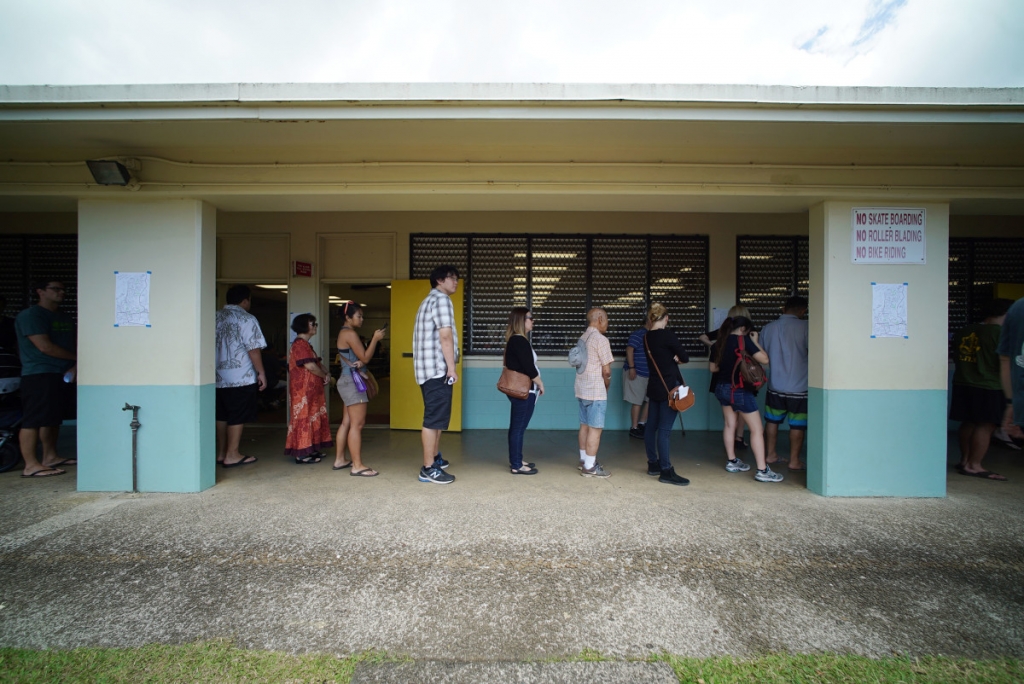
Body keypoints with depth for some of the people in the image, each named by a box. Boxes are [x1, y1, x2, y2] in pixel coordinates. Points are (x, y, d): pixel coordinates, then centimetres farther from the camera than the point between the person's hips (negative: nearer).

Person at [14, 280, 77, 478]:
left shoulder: (65, 318, 17)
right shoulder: (30, 315, -8)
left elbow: (75, 344, 12)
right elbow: (45, 346, -16)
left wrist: (76, 365, -5)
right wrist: (76, 357, -8)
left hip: (64, 374, 8)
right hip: (39, 375, -8)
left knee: (54, 418, 13)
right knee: (33, 420, -6)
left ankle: (50, 457, 22)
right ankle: (31, 465, -4)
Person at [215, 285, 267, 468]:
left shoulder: (216, 317, 10)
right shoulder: (247, 319, -10)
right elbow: (253, 349, -15)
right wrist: (261, 372, -9)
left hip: (218, 377, 7)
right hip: (241, 378, -7)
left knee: (222, 416, 14)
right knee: (237, 417, 1)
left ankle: (221, 453, 22)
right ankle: (232, 455, 6)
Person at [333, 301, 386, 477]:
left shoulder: (344, 333, 17)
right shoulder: (350, 333, -14)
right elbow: (365, 358, -16)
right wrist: (375, 339, -11)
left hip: (348, 381, 11)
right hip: (352, 382, -11)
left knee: (347, 422, 13)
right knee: (357, 424, -9)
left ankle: (340, 460, 20)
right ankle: (357, 466, -6)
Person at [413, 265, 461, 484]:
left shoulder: (429, 300, 23)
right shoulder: (441, 299, -9)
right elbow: (445, 336, -18)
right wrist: (452, 368, -18)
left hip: (429, 368, 11)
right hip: (437, 368, -11)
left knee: (436, 417, 20)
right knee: (434, 419, -6)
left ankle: (435, 458, 33)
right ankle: (429, 468, -1)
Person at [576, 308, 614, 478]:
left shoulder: (583, 338, 12)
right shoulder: (600, 339, -14)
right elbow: (606, 370, -15)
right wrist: (606, 387, 3)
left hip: (582, 390, 9)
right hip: (596, 392, -9)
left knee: (585, 426, 15)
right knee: (595, 428, -2)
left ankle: (584, 460, 25)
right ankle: (590, 467, 2)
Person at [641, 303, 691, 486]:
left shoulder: (647, 337, 8)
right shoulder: (667, 334, -14)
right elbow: (685, 358, -10)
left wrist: (671, 359, 3)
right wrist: (676, 358, 9)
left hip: (654, 386, 8)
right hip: (669, 387, -8)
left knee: (652, 427, 12)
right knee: (664, 429, -7)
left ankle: (653, 464, 23)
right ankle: (666, 471, -3)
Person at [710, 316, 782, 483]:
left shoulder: (722, 342, 8)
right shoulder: (743, 340, -11)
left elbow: (713, 367, 14)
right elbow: (764, 359, -14)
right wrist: (755, 341, -2)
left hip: (721, 387, 7)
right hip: (738, 389, -7)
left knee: (730, 424, 18)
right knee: (757, 429, 0)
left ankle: (732, 462, 26)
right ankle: (762, 470, -1)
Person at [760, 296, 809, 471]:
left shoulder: (768, 328, 1)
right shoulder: (804, 327, -13)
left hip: (775, 386, 4)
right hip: (798, 387, -4)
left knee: (772, 420, 17)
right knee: (797, 425, 8)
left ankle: (770, 455, 25)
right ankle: (794, 460, 16)